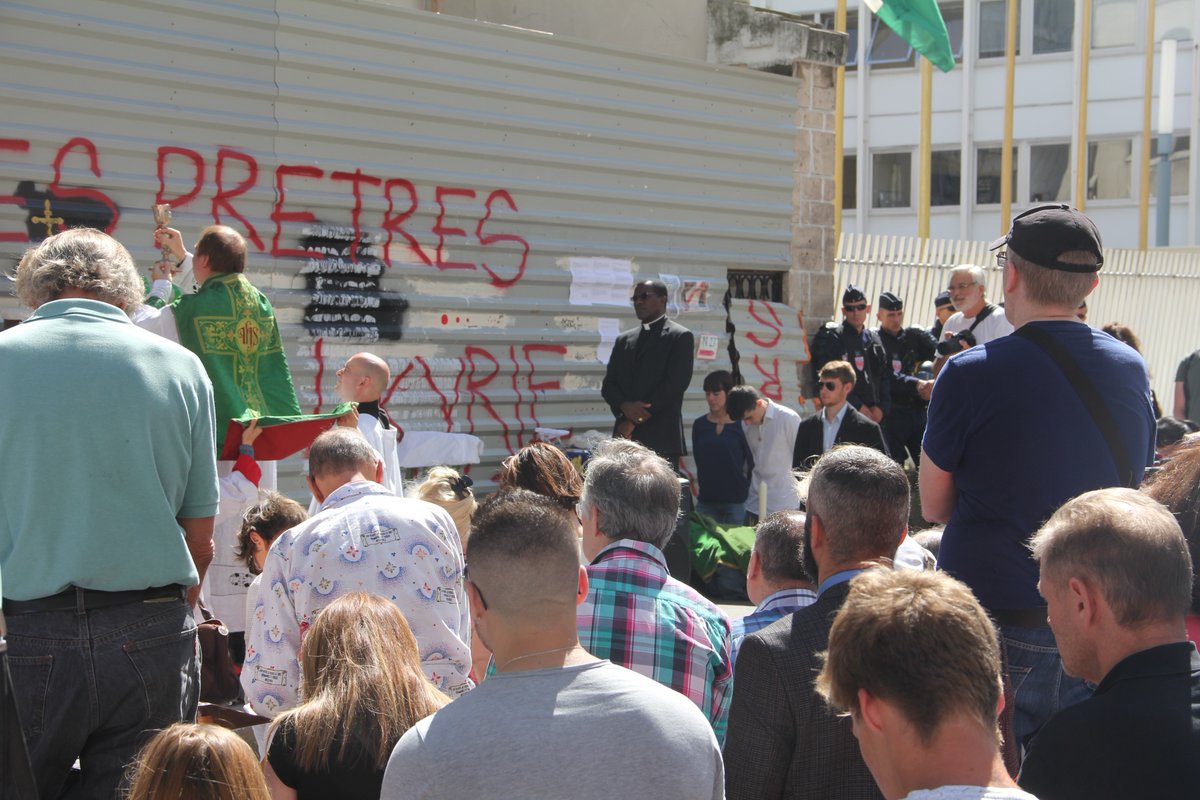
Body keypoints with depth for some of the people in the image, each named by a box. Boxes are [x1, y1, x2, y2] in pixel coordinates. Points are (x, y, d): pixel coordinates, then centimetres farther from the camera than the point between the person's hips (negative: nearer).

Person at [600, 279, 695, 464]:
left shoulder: (680, 336, 2)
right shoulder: (624, 340, 20)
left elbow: (675, 384, -8)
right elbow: (608, 385, 16)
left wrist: (635, 421, -9)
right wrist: (625, 406, -8)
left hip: (661, 437, -5)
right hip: (626, 436, 5)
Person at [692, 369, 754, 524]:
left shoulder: (741, 425, -5)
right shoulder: (700, 425, 6)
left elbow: (751, 463, 0)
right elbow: (699, 460, 10)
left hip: (736, 500, -3)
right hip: (707, 500, 3)